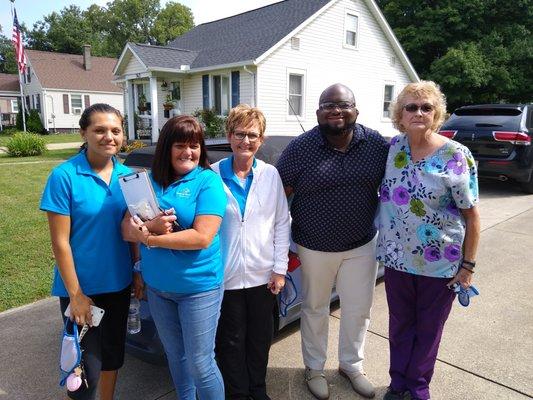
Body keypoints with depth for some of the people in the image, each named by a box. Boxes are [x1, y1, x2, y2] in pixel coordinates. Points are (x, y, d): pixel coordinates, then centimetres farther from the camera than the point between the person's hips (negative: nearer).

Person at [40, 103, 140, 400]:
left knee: (114, 351, 20)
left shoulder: (126, 175, 0)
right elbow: (60, 242, -14)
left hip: (119, 283, 5)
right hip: (82, 286, -5)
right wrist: (76, 294, -13)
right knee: (87, 364, 6)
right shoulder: (64, 176, -15)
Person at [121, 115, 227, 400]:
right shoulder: (148, 182, 3)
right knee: (174, 355, 22)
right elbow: (126, 229, -1)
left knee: (200, 363, 4)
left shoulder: (208, 181, -11)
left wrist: (148, 238, -17)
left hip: (199, 286, -5)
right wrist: (151, 226, -23)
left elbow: (202, 237, -20)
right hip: (157, 286, 5)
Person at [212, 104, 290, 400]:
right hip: (225, 275, -2)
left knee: (260, 338, 18)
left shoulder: (271, 175, -1)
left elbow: (282, 223, 2)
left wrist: (280, 269, -1)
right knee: (231, 341, 14)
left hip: (263, 275, 2)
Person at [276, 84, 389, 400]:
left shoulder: (377, 144, -6)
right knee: (315, 309, 16)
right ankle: (315, 368, 39)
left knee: (359, 309, 16)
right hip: (315, 247, -2)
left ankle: (352, 365, 43)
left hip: (362, 245, 3)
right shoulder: (301, 148, -12)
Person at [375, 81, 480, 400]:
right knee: (400, 325, 18)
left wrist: (468, 265, -8)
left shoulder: (456, 156, -14)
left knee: (428, 329, 16)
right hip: (396, 257, 3)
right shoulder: (393, 147, -2)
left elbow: (471, 215, -8)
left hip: (440, 263, -3)